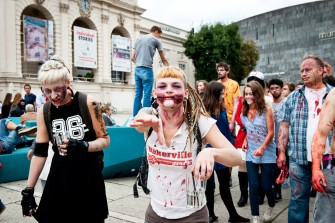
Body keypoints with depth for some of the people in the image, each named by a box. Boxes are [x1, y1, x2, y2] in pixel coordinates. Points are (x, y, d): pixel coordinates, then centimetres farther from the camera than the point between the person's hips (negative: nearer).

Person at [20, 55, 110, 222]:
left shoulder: (88, 104, -12)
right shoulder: (44, 111, -2)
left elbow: (105, 140, -6)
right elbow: (39, 152, 3)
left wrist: (84, 146, -25)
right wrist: (28, 190, 2)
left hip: (89, 176, -2)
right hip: (59, 178, 3)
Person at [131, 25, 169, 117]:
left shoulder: (139, 39, 20)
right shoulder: (156, 40, 5)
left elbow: (132, 57, 15)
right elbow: (163, 60, 10)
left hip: (137, 69, 6)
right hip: (147, 69, -6)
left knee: (138, 94, 8)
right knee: (147, 94, -2)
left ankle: (135, 116, 11)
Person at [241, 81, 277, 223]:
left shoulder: (266, 109, -11)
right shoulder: (244, 111, 4)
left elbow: (271, 132, -12)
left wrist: (262, 148, -23)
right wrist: (245, 140, 0)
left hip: (267, 153, -4)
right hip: (251, 153, 4)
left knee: (266, 186, 4)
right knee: (253, 186, 2)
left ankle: (270, 208, 36)